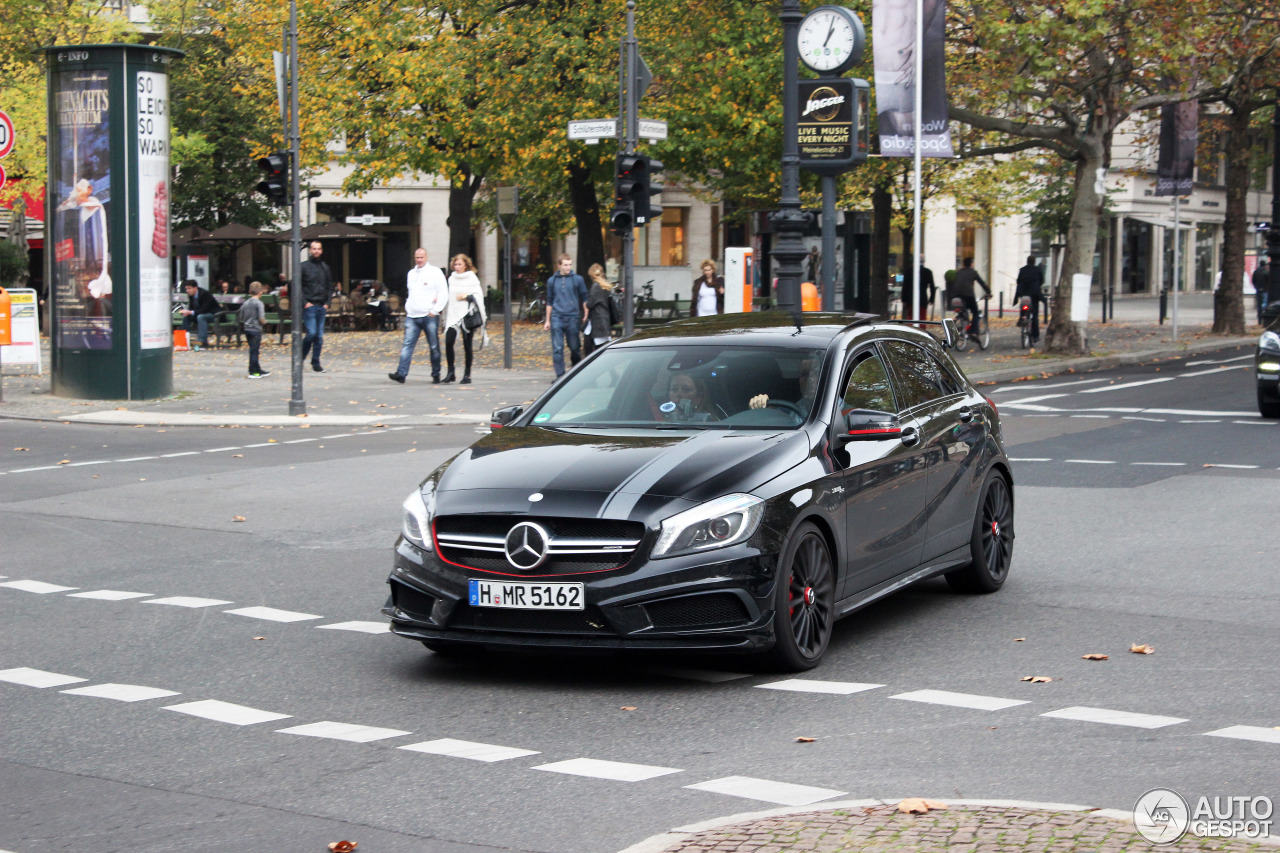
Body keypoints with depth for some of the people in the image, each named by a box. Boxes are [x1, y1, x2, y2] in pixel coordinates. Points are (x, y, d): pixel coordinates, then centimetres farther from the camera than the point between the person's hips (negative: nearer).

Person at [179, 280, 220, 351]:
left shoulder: (205, 294, -24)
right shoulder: (191, 295, 0)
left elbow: (204, 310, -29)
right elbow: (191, 308, 8)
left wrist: (191, 312, -34)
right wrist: (186, 311, -17)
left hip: (213, 314, -8)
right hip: (200, 314, 8)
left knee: (200, 317, -37)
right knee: (186, 317, -8)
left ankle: (203, 341, -41)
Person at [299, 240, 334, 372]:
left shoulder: (325, 267, 13)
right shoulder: (304, 266, -2)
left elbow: (330, 287, 18)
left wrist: (327, 303, 6)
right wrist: (304, 302, -12)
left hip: (321, 306, 5)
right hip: (309, 306, -5)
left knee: (320, 336, 4)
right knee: (311, 333, -14)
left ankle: (316, 363, 10)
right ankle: (301, 357, 5)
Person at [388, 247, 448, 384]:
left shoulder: (435, 272, -1)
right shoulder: (411, 273, 16)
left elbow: (444, 293, -6)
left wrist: (435, 310, -11)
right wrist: (408, 308, 6)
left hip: (429, 316, -4)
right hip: (412, 316, 4)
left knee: (434, 347, 2)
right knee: (407, 345, -7)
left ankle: (436, 375, 11)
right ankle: (401, 374, -13)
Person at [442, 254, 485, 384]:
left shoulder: (472, 278, 0)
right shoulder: (451, 279, 13)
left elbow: (478, 296, -4)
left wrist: (466, 297, -15)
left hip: (467, 315, -3)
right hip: (453, 315, 4)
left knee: (467, 345, 0)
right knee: (448, 341, -11)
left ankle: (467, 375, 7)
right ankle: (450, 372, -2)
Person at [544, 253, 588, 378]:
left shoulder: (577, 279, 4)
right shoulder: (552, 281, 10)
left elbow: (584, 299, 10)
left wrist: (585, 315, 1)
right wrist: (547, 321, 17)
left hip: (572, 317, -1)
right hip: (556, 317, 1)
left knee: (574, 347, 5)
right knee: (557, 348, -6)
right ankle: (560, 376, -4)